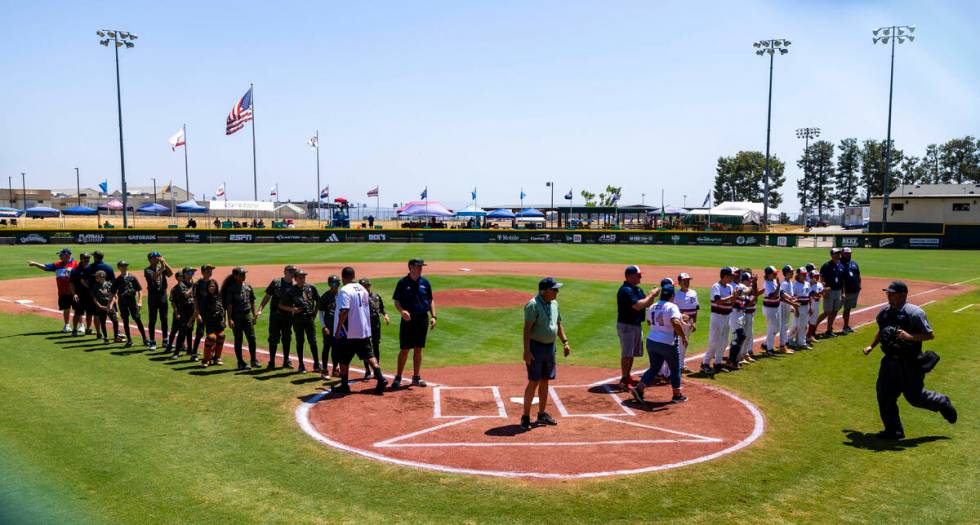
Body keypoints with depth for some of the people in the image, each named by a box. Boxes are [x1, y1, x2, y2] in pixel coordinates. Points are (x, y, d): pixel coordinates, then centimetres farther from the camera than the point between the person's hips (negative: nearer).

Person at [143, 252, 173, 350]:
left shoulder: (162, 267, 8)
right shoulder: (147, 270, -4)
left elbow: (171, 273, -9)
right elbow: (153, 277, -23)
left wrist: (164, 262, -13)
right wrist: (161, 270, -32)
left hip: (163, 295, 4)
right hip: (152, 297, -4)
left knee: (164, 319, 9)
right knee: (152, 320, 1)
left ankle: (165, 340, 19)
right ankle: (152, 342, 6)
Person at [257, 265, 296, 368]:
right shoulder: (276, 282, 0)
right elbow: (267, 296, 1)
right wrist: (260, 310, -7)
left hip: (288, 316, 2)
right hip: (275, 314, -2)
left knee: (287, 339, 9)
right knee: (273, 338, 1)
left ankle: (286, 361, 20)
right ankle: (271, 361, 9)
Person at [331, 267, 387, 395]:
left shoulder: (344, 291, -15)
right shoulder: (362, 289, 10)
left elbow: (344, 311, -23)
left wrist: (338, 330, -17)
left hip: (348, 333, -7)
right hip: (364, 331, 7)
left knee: (344, 359, 8)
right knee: (369, 355, 7)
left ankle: (344, 385, 16)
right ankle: (380, 378, -7)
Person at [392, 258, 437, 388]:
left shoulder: (425, 282, 7)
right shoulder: (402, 283, -4)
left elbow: (430, 300, 12)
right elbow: (396, 301, -4)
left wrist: (433, 316, 2)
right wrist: (402, 311, -24)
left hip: (422, 319, 3)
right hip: (408, 319, -3)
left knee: (418, 349, 9)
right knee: (404, 350, -1)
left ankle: (416, 377, 18)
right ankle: (398, 378, 10)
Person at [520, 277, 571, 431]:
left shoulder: (554, 303, 8)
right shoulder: (533, 305, -17)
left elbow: (558, 324, 20)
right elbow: (527, 329, -21)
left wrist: (565, 342, 13)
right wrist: (526, 351, -26)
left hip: (550, 346, 8)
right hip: (536, 346, -8)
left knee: (545, 381, 13)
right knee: (534, 382, -7)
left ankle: (542, 414, 23)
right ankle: (525, 417, 2)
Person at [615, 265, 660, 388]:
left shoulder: (638, 289, 12)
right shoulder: (626, 290, -18)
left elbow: (647, 304, 16)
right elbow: (638, 306, -26)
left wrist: (652, 295, -3)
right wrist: (650, 295, -17)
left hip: (637, 325, 10)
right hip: (626, 325, -10)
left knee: (632, 353, 16)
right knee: (627, 354, -7)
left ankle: (628, 377, 27)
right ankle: (624, 380, -1)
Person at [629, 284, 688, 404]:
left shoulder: (652, 307, 8)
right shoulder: (672, 307, -14)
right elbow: (675, 323, -29)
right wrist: (684, 336, -20)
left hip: (651, 341, 6)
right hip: (668, 344, -6)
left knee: (654, 368, 16)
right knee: (675, 369, 13)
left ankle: (638, 389, 2)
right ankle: (677, 395, 22)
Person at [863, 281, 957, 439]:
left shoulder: (914, 313, -16)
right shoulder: (884, 312, 5)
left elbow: (931, 335, -15)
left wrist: (910, 336, -28)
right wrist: (871, 346, 18)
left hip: (910, 363, -7)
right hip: (890, 361, 7)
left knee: (914, 396, 5)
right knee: (884, 393, 4)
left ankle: (942, 403, 36)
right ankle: (893, 430, 16)